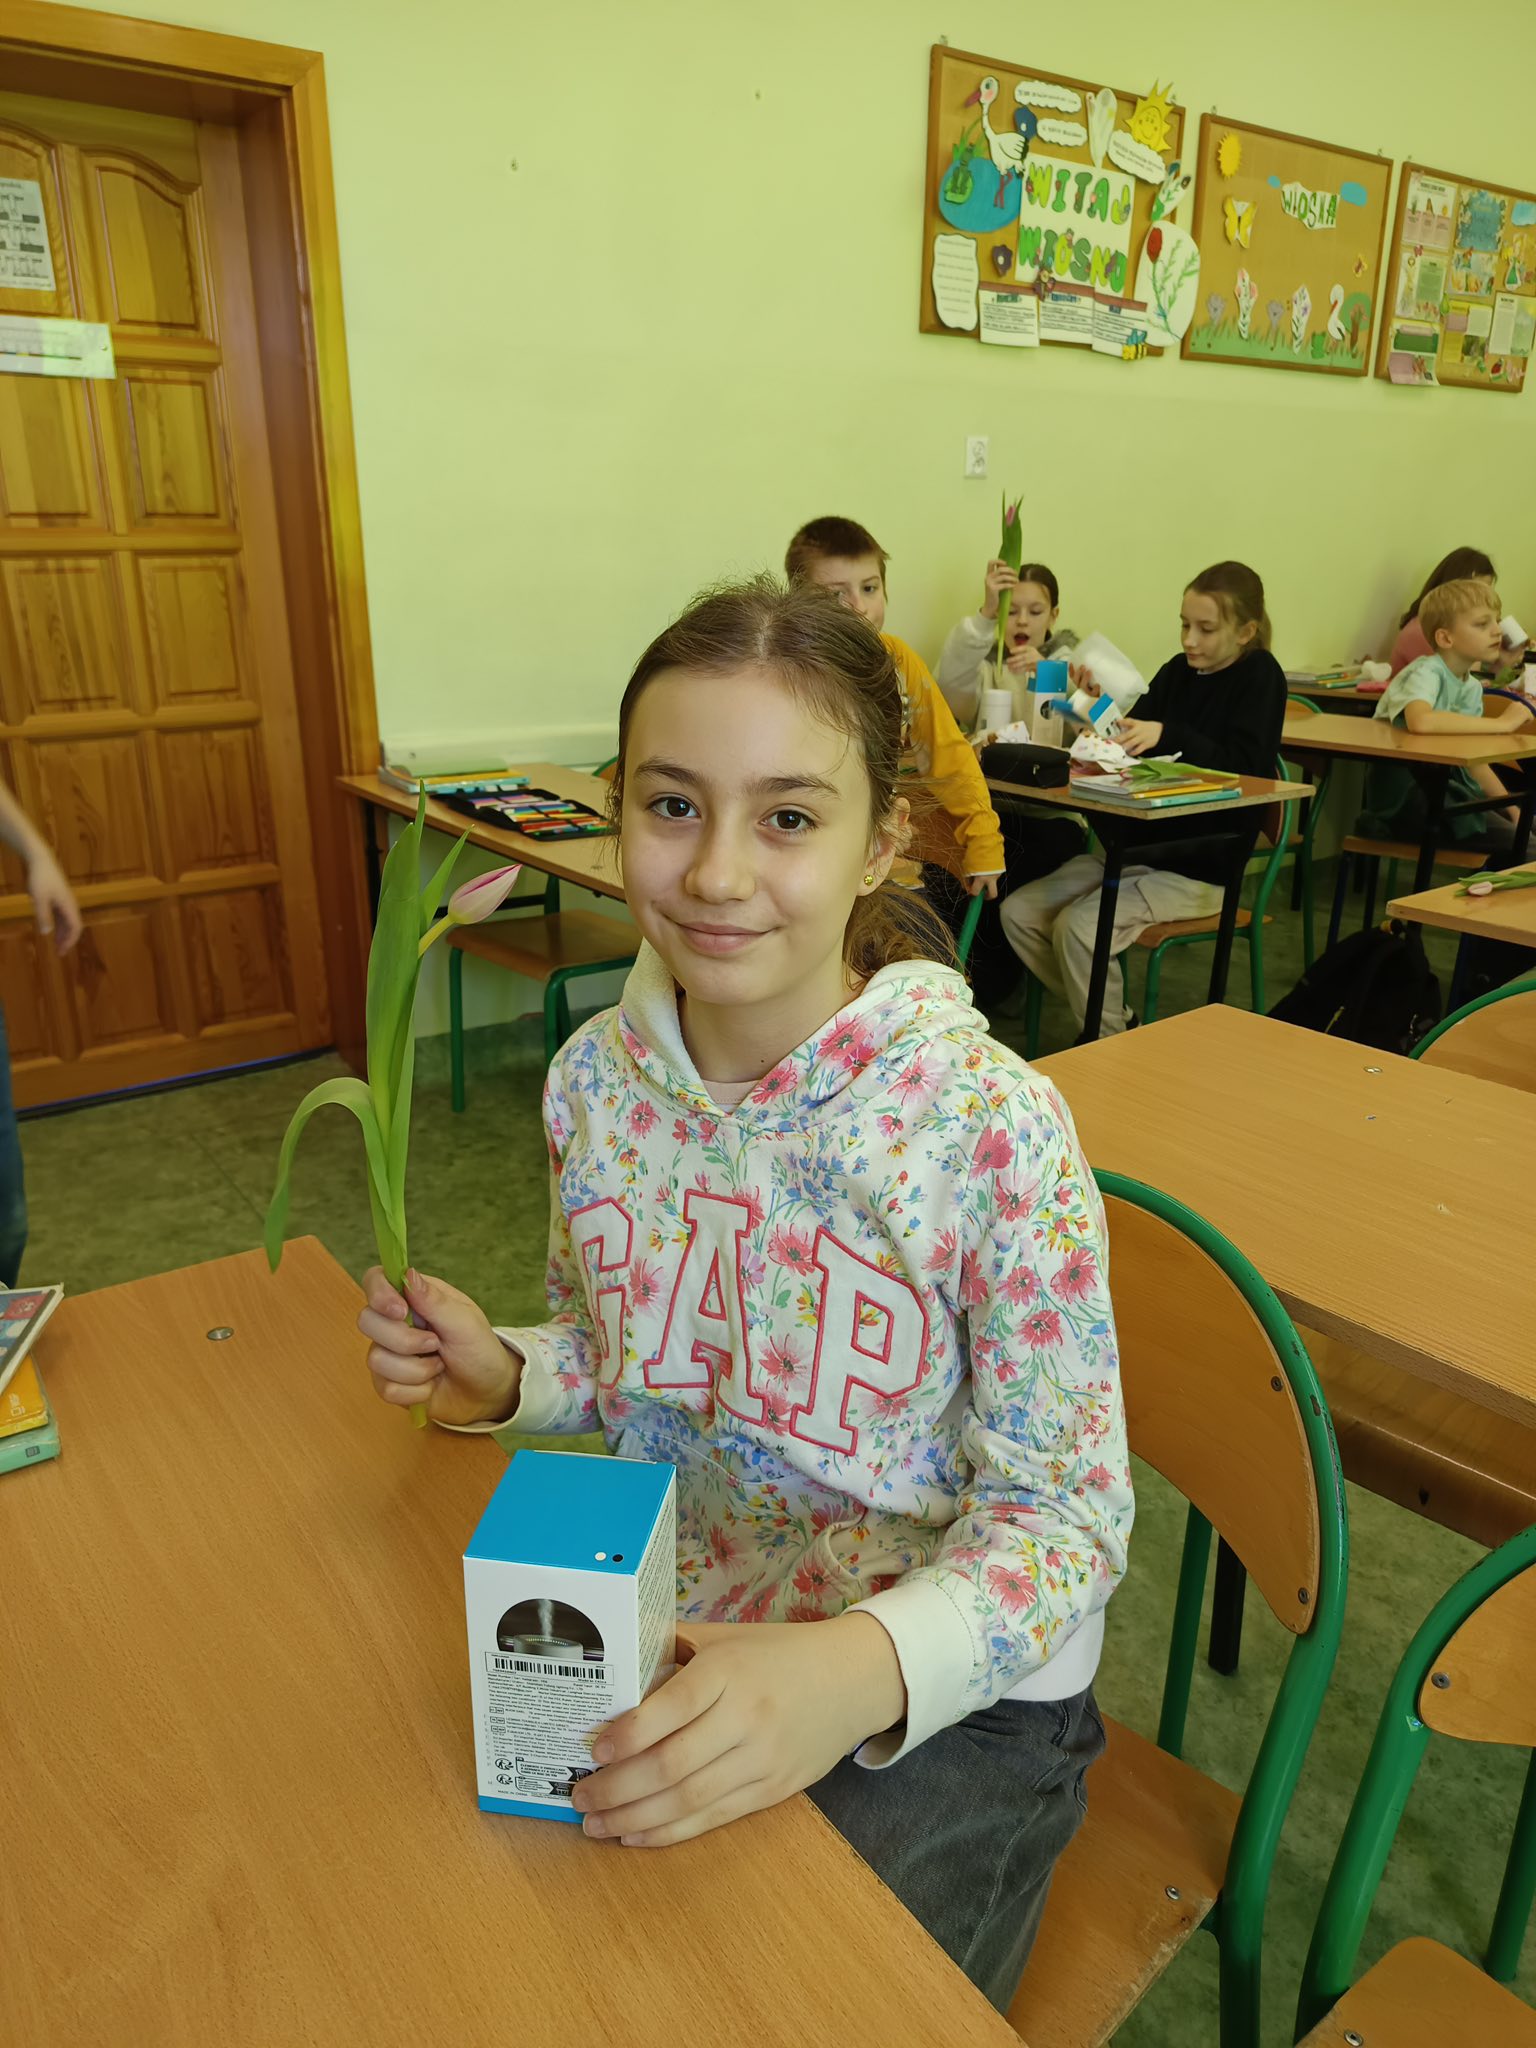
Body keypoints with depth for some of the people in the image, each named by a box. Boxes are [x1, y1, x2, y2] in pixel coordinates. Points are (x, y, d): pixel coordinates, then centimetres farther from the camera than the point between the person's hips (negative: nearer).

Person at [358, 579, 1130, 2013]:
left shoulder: (990, 1127, -24)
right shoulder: (597, 1078, -8)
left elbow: (1066, 1514, -17)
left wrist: (861, 1671, -33)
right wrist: (500, 1379, -12)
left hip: (949, 1696, -3)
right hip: (660, 1647, 4)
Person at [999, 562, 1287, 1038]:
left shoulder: (1259, 676, -5)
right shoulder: (1177, 671, 12)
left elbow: (1243, 767, -18)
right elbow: (1131, 749, 7)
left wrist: (1168, 735, -30)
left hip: (1199, 868, -7)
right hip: (1139, 847, 7)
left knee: (1079, 927, -27)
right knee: (1019, 912, -5)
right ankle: (1113, 1017, 8)